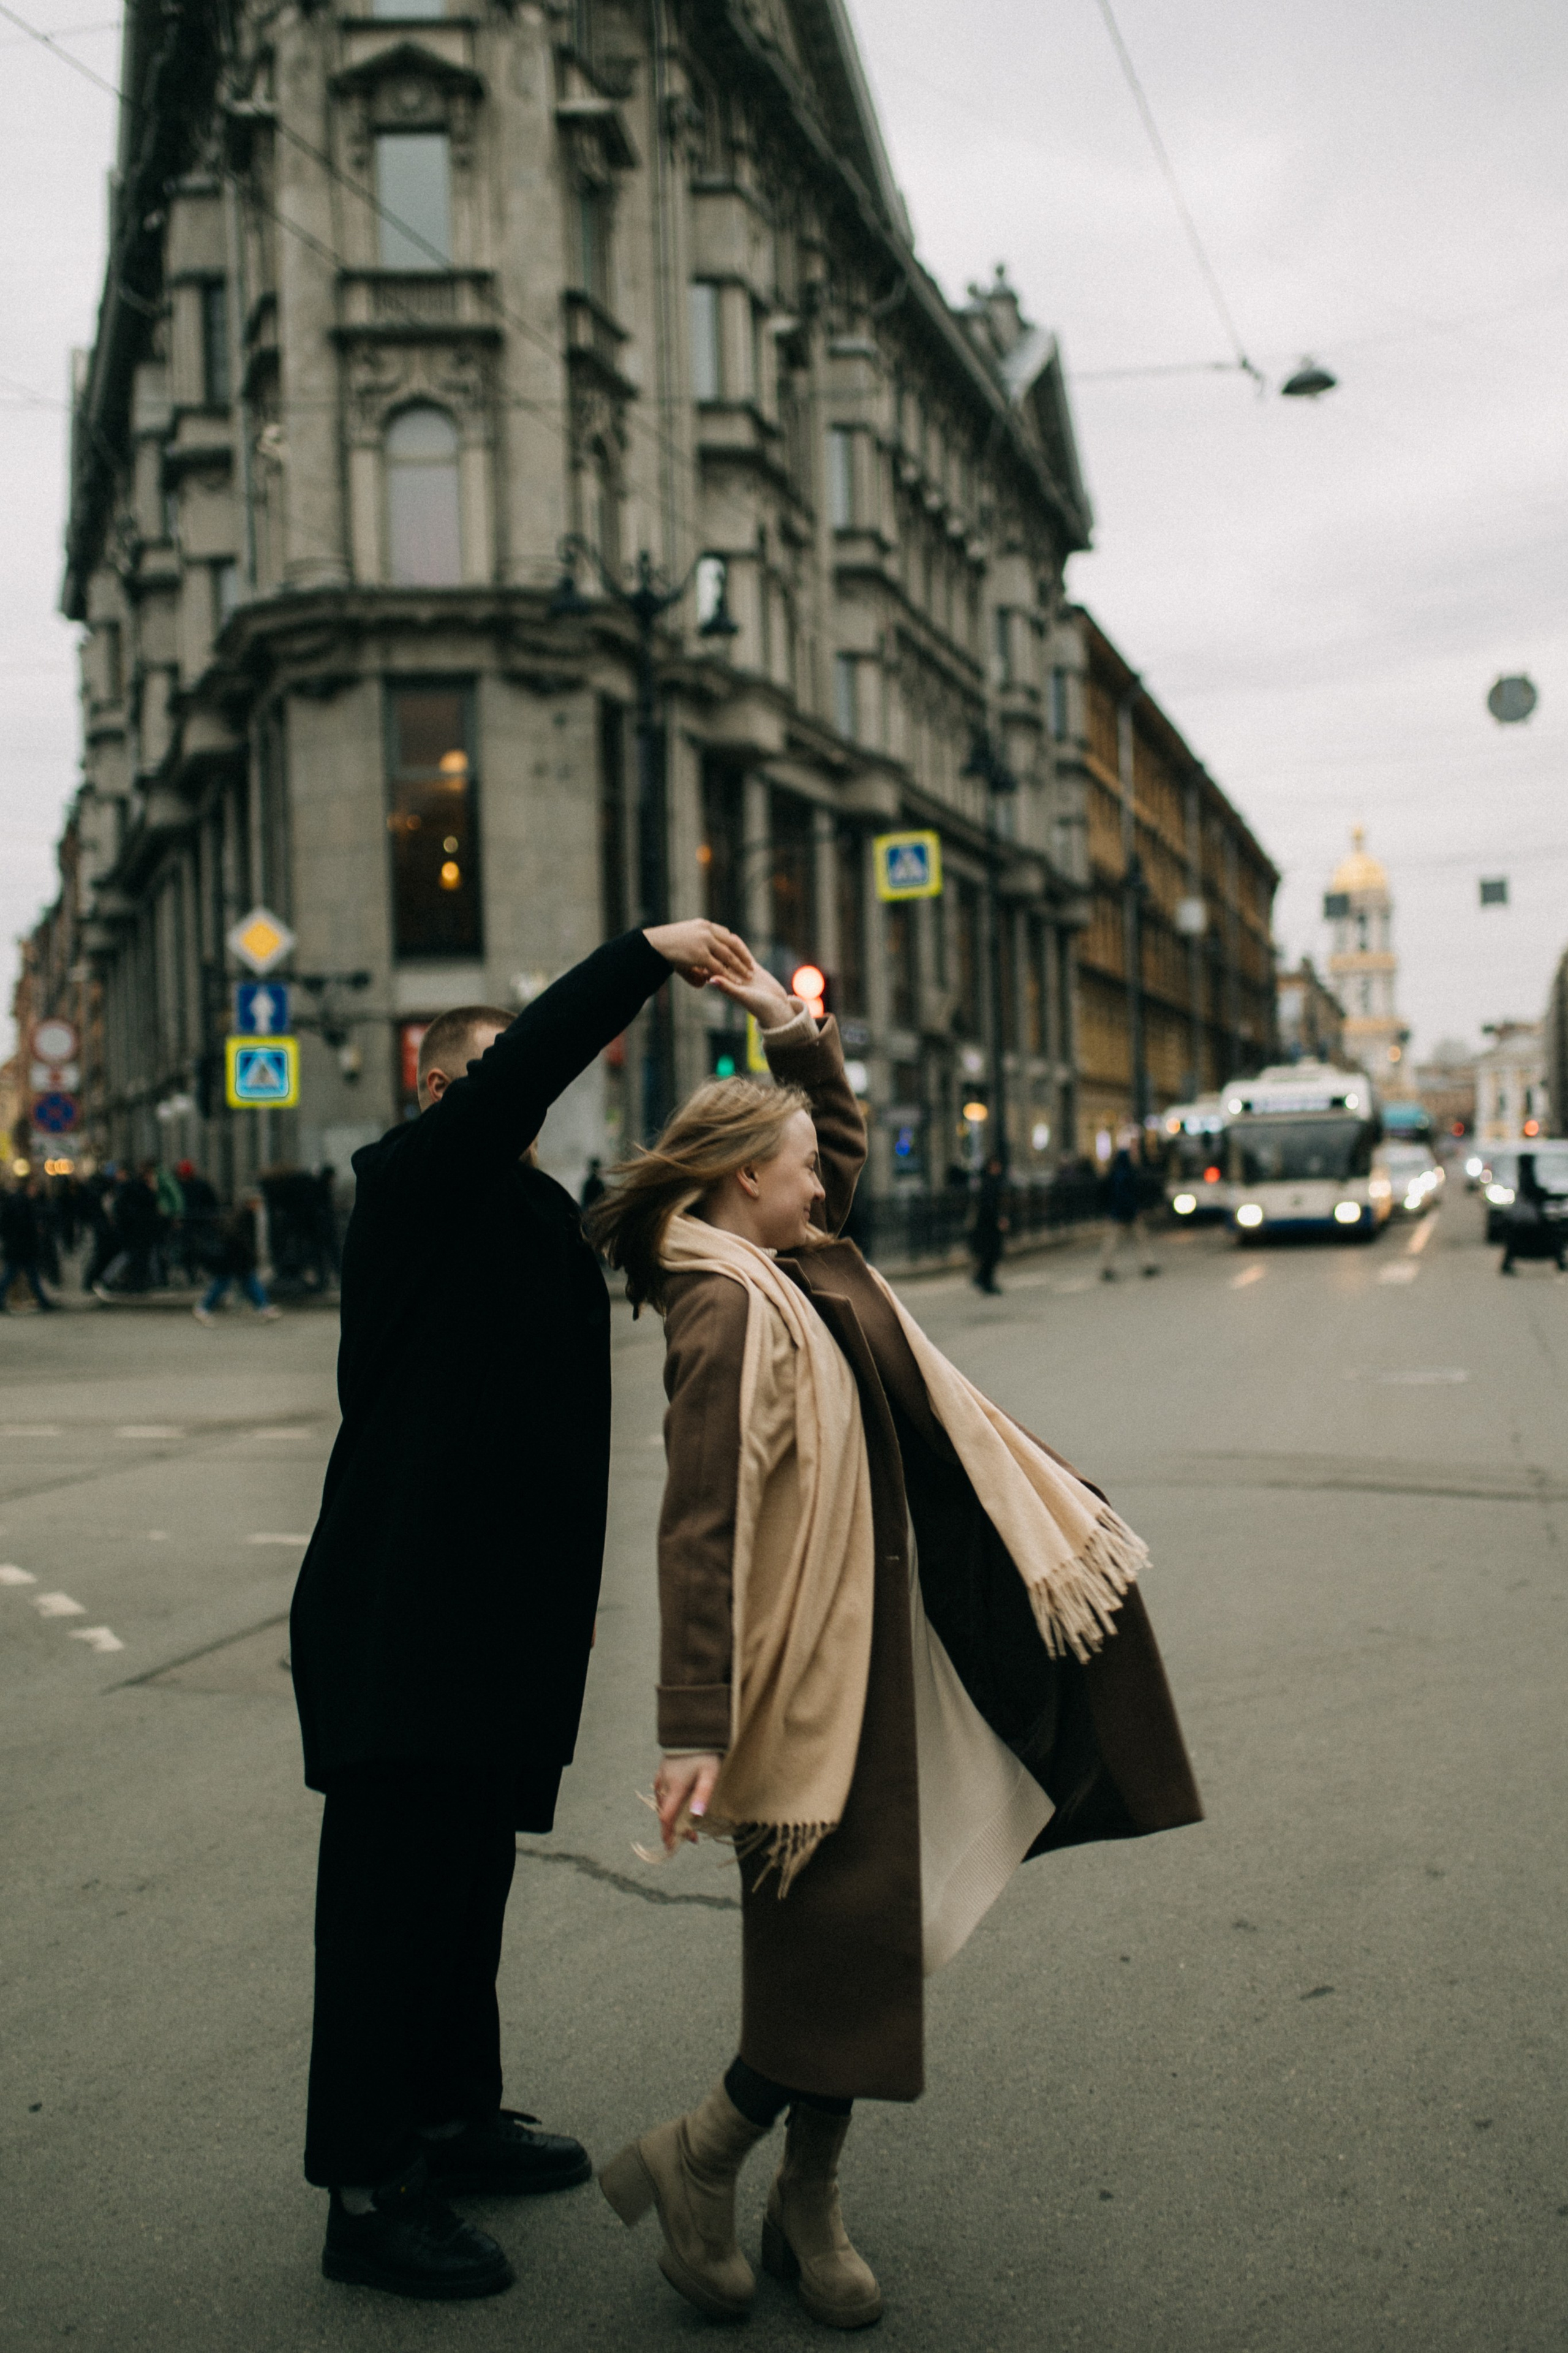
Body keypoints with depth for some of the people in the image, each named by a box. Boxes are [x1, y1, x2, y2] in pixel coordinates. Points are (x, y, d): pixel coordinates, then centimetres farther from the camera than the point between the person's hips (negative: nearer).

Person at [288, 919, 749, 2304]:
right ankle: (368, 2193, 8)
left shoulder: (530, 1212, 18)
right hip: (406, 1617, -9)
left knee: (471, 1871, 20)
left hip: (497, 1612, 10)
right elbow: (518, 1076, -29)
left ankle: (454, 2117, 35)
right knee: (395, 1889, -2)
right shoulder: (413, 1185, -9)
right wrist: (645, 957, -26)